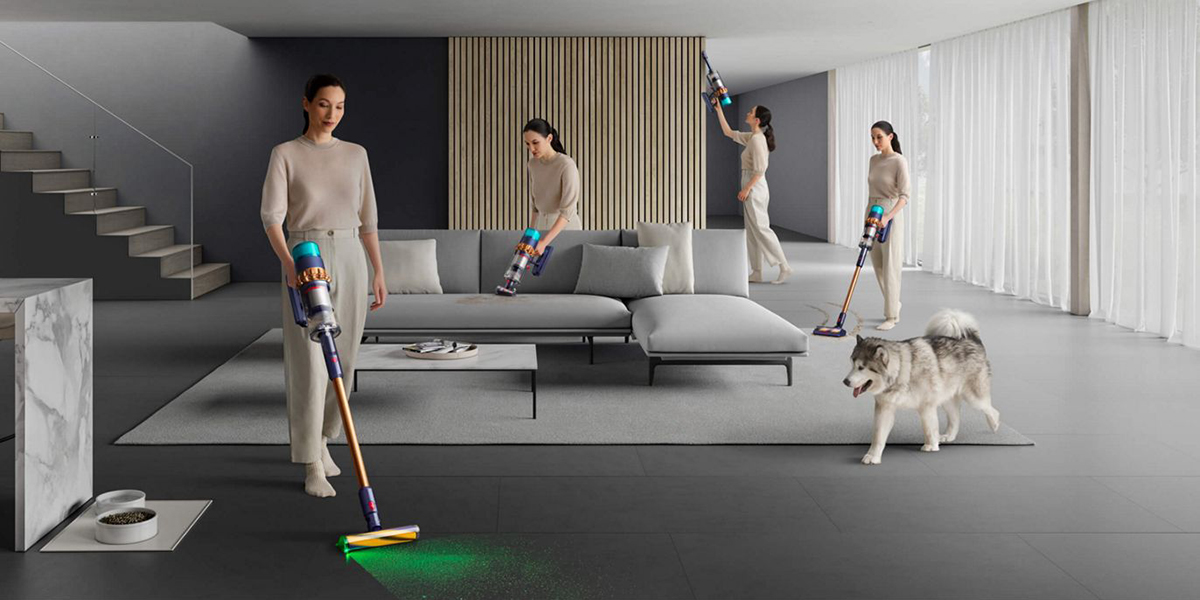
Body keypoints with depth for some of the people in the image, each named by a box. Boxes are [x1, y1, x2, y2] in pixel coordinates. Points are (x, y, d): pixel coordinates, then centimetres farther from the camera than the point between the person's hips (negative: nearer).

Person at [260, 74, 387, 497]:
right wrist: (289, 264, -28)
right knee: (310, 363, -8)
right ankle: (313, 467, -3)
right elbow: (272, 216, -13)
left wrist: (378, 272, 7)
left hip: (349, 259, 4)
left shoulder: (356, 155, 10)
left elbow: (367, 218, 12)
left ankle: (318, 439, 32)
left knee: (341, 361, 10)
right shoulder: (285, 155, -3)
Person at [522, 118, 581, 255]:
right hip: (542, 227, 6)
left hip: (566, 228, -6)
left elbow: (567, 211, -25)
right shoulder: (531, 165, 3)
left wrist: (544, 242, -33)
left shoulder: (567, 165, -19)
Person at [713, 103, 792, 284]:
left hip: (755, 188, -10)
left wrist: (746, 189, -19)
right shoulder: (752, 137, 12)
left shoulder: (757, 140, -16)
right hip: (753, 189, 10)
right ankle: (756, 273, 11)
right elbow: (728, 132, 23)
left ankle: (784, 266, -7)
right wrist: (719, 110, 21)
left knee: (760, 229, -8)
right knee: (753, 231, 9)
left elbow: (760, 169, -22)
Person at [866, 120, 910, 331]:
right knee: (878, 266, 11)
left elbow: (904, 195, -20)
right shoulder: (874, 160, 10)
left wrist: (887, 217, -32)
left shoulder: (899, 161, -13)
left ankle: (891, 316, -1)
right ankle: (893, 305, 26)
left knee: (890, 266, -6)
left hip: (891, 215, -7)